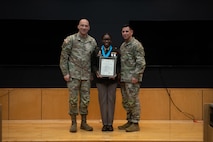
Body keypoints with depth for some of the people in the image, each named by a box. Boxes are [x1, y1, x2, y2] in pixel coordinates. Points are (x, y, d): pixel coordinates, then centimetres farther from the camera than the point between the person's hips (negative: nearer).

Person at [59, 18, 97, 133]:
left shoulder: (92, 41, 7)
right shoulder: (70, 39, -3)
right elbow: (63, 57, -3)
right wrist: (65, 73, -8)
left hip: (86, 75, 3)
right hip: (73, 75, -3)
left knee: (85, 99, 7)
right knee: (73, 99, 0)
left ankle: (84, 122, 19)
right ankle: (73, 123, 12)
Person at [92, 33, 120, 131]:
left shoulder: (116, 51, 5)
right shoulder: (96, 51, 6)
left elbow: (119, 64, 3)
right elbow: (93, 64, 5)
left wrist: (116, 73, -14)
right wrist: (96, 72, -14)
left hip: (112, 79, 0)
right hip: (100, 79, 0)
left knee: (111, 100, 1)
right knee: (102, 100, 1)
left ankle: (110, 123, 8)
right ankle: (104, 123, 8)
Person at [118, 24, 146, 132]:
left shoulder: (136, 44, -8)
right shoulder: (122, 45, 18)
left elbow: (141, 62, -14)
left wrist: (136, 76, -19)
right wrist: (119, 75, 15)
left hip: (132, 78, -8)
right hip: (123, 78, 8)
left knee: (133, 101, -4)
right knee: (125, 101, 12)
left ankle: (135, 123, 5)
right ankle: (129, 121, 22)